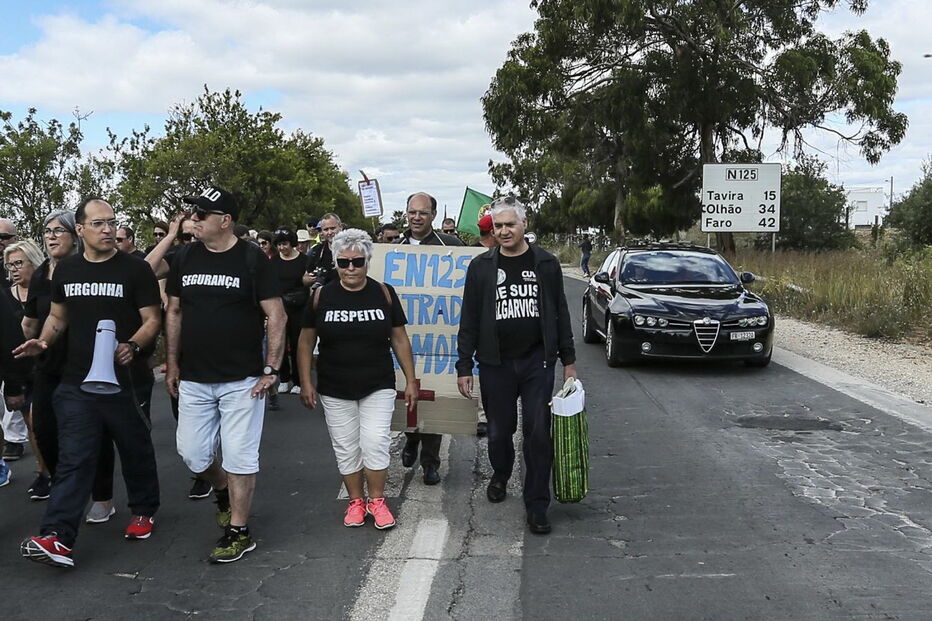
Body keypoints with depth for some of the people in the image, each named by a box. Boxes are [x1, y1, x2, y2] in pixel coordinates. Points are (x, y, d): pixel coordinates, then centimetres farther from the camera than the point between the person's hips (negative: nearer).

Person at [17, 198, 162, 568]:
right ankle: (57, 537, -7)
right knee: (74, 458, -2)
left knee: (135, 450, 13)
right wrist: (43, 342, -1)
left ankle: (144, 510, 34)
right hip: (77, 381, 3)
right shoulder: (65, 270, 8)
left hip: (126, 381, -2)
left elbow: (152, 320, -6)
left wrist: (133, 346, -25)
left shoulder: (135, 269, -5)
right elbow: (58, 316, 19)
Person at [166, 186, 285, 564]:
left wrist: (271, 368, -12)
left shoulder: (252, 259, -7)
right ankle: (224, 490, 38)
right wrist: (173, 364, 10)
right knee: (192, 454, 8)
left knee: (240, 457, 0)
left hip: (242, 380, -5)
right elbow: (174, 312, 14)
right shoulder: (185, 258, 7)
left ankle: (238, 531, 13)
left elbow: (276, 316, -8)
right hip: (194, 380, 5)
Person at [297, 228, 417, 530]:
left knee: (375, 443, -8)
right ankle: (355, 501, 24)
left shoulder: (384, 293, -2)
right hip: (335, 390, 1)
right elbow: (306, 341, 4)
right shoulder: (322, 296, -2)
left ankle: (377, 499, 11)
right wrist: (306, 382, -1)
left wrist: (410, 380, 2)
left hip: (378, 386, -1)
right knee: (346, 448, 7)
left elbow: (399, 339, 3)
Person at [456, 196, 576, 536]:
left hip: (537, 362, 0)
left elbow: (560, 314, 8)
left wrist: (568, 360, 5)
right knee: (500, 430, 12)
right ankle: (500, 475, 42)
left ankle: (537, 506, 9)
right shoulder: (481, 266, 2)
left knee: (538, 434, -1)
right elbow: (469, 320, 3)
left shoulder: (546, 263, 3)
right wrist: (464, 367, 0)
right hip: (496, 364, 1)